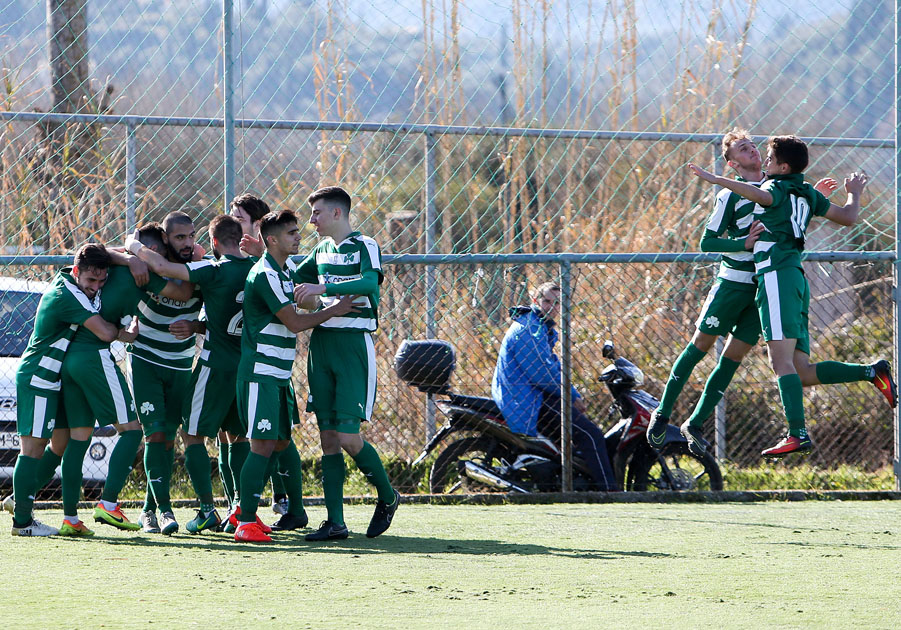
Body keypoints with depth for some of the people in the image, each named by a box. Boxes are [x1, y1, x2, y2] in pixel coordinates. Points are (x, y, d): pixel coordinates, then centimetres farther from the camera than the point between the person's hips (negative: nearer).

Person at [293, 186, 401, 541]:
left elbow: (370, 283, -27)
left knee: (348, 437, -12)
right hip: (321, 342, 7)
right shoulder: (322, 249, 15)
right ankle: (335, 522, 3)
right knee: (328, 436, 2)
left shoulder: (364, 246, -7)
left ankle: (388, 497, 13)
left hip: (353, 342, -7)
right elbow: (295, 279, 31)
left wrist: (323, 288, -36)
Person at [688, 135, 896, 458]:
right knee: (802, 372, 5)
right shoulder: (808, 194, 23)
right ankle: (871, 372, -4)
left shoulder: (777, 186, 1)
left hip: (776, 274, -8)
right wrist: (854, 194, 54)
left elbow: (763, 195, -25)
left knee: (782, 361, -18)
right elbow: (847, 217, 33)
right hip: (796, 278, 8)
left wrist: (716, 179, -30)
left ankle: (797, 434, -28)